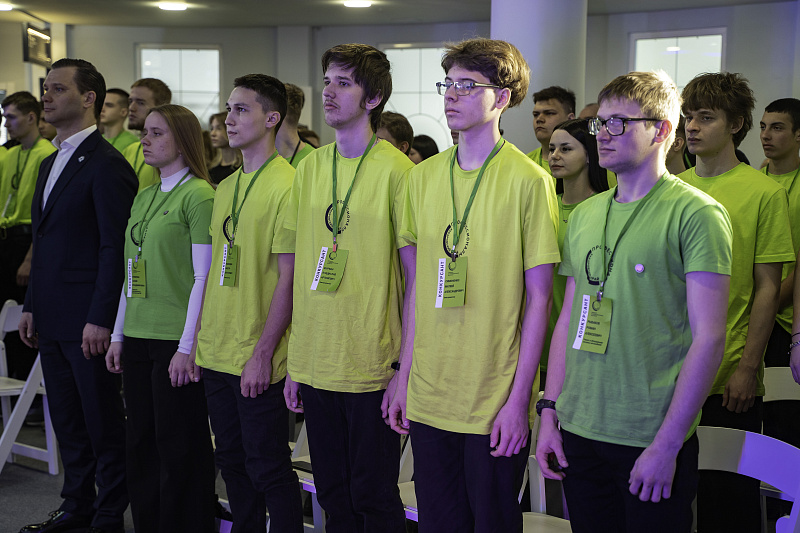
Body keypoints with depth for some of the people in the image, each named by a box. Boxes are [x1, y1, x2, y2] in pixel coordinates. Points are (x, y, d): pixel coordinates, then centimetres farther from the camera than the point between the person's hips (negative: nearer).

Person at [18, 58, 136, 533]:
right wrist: (32, 305, 16)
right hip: (52, 319, 9)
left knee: (104, 423, 3)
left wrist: (101, 319, -20)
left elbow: (115, 248, -17)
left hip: (87, 320, -9)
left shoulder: (107, 165, -12)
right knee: (67, 420, 17)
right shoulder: (50, 164, 17)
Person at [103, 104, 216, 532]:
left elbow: (203, 279, -12)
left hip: (176, 341, -7)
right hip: (138, 338, 7)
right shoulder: (143, 197, 14)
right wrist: (118, 335, 15)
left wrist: (187, 346, -15)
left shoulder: (199, 196, -8)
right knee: (141, 444, 11)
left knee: (178, 447, 1)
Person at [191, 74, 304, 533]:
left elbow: (288, 278, -15)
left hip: (258, 361, -7)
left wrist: (263, 354, -17)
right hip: (215, 354, 8)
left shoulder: (287, 185, -12)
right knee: (232, 460, 17)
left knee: (268, 468, 2)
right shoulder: (226, 187, 12)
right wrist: (199, 339, 13)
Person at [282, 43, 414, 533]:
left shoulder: (396, 170, -9)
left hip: (372, 368, -5)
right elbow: (301, 269, 12)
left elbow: (416, 275, -8)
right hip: (315, 364, 5)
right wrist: (295, 362, 11)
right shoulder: (310, 167, 9)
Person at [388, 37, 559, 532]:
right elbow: (418, 285, 11)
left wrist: (519, 399, -10)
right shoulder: (424, 176, 7)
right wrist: (405, 377, 9)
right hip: (428, 398, 5)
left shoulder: (529, 181, -9)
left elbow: (539, 299, -8)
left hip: (496, 403, -4)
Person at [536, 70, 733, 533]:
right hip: (577, 432, 5)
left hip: (652, 440, -5)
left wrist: (668, 444, -15)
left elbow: (708, 338, -13)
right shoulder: (585, 214, 10)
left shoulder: (696, 213, -9)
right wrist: (550, 412, 7)